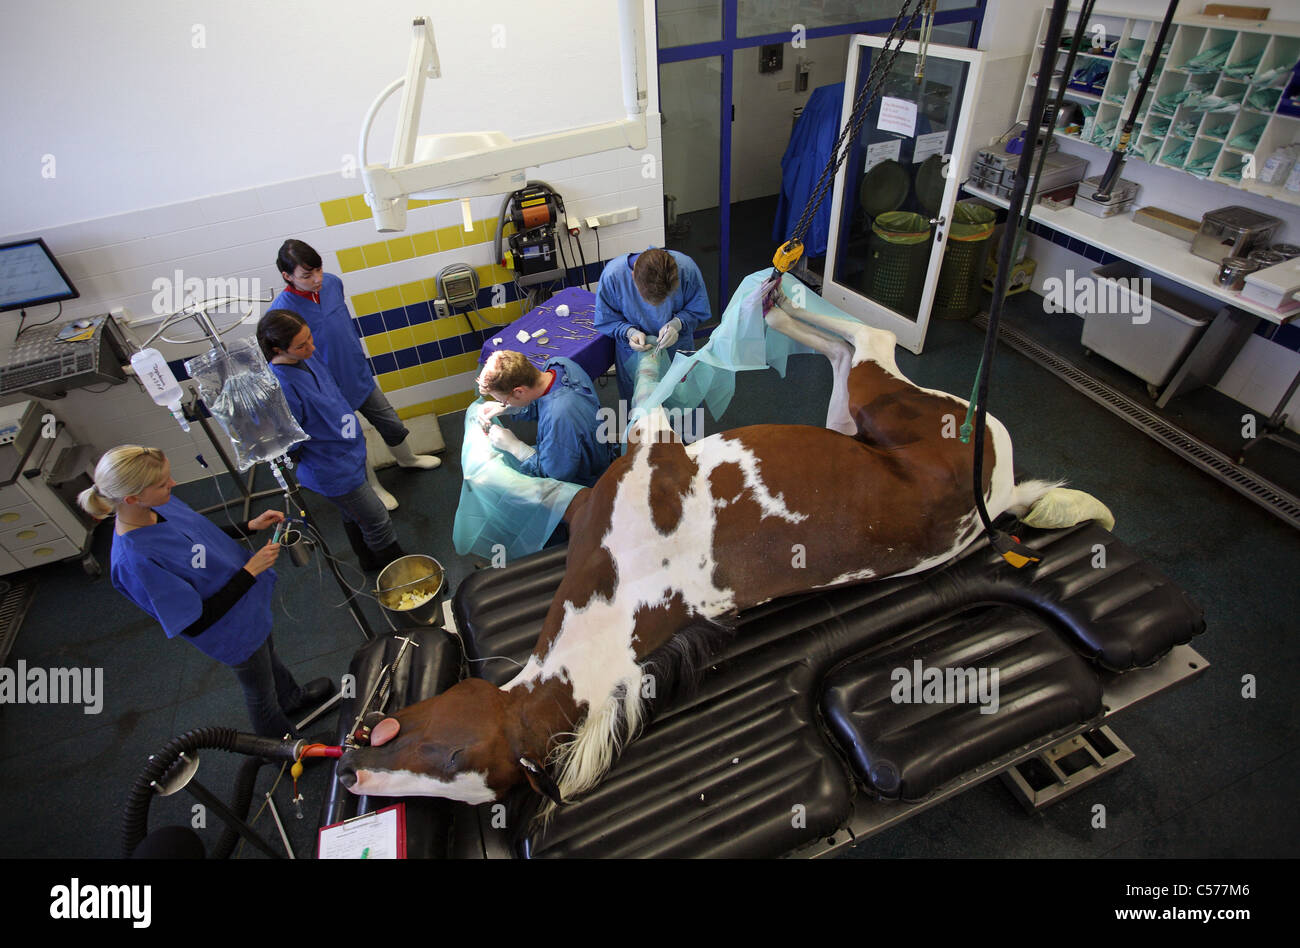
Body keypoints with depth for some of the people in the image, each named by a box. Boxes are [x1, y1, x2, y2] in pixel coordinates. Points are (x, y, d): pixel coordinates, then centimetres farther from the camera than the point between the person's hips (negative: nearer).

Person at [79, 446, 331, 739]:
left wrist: (251, 526, -9)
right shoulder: (135, 561, -38)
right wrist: (251, 570, -31)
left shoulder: (159, 504, -15)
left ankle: (292, 698, 65)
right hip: (236, 633, -7)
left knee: (269, 656, 35)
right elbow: (195, 624, -30)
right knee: (261, 693, 22)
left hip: (249, 602, 7)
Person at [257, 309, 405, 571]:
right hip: (334, 470, -8)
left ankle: (369, 560, 49)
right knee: (378, 522, 7)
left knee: (354, 516, 28)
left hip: (349, 449, 8)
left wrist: (354, 431, 14)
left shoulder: (306, 358, -7)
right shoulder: (280, 387, -32)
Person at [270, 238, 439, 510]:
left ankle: (407, 458, 54)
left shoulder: (332, 282, -10)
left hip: (360, 376, 5)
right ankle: (373, 486, 42)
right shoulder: (280, 311, -26)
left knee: (392, 424, 23)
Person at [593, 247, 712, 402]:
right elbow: (605, 320, -13)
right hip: (633, 350, 0)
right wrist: (630, 332, -31)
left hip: (677, 348, 1)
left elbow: (699, 311, -10)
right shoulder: (612, 275, -28)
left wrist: (677, 324, -29)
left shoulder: (686, 268, -27)